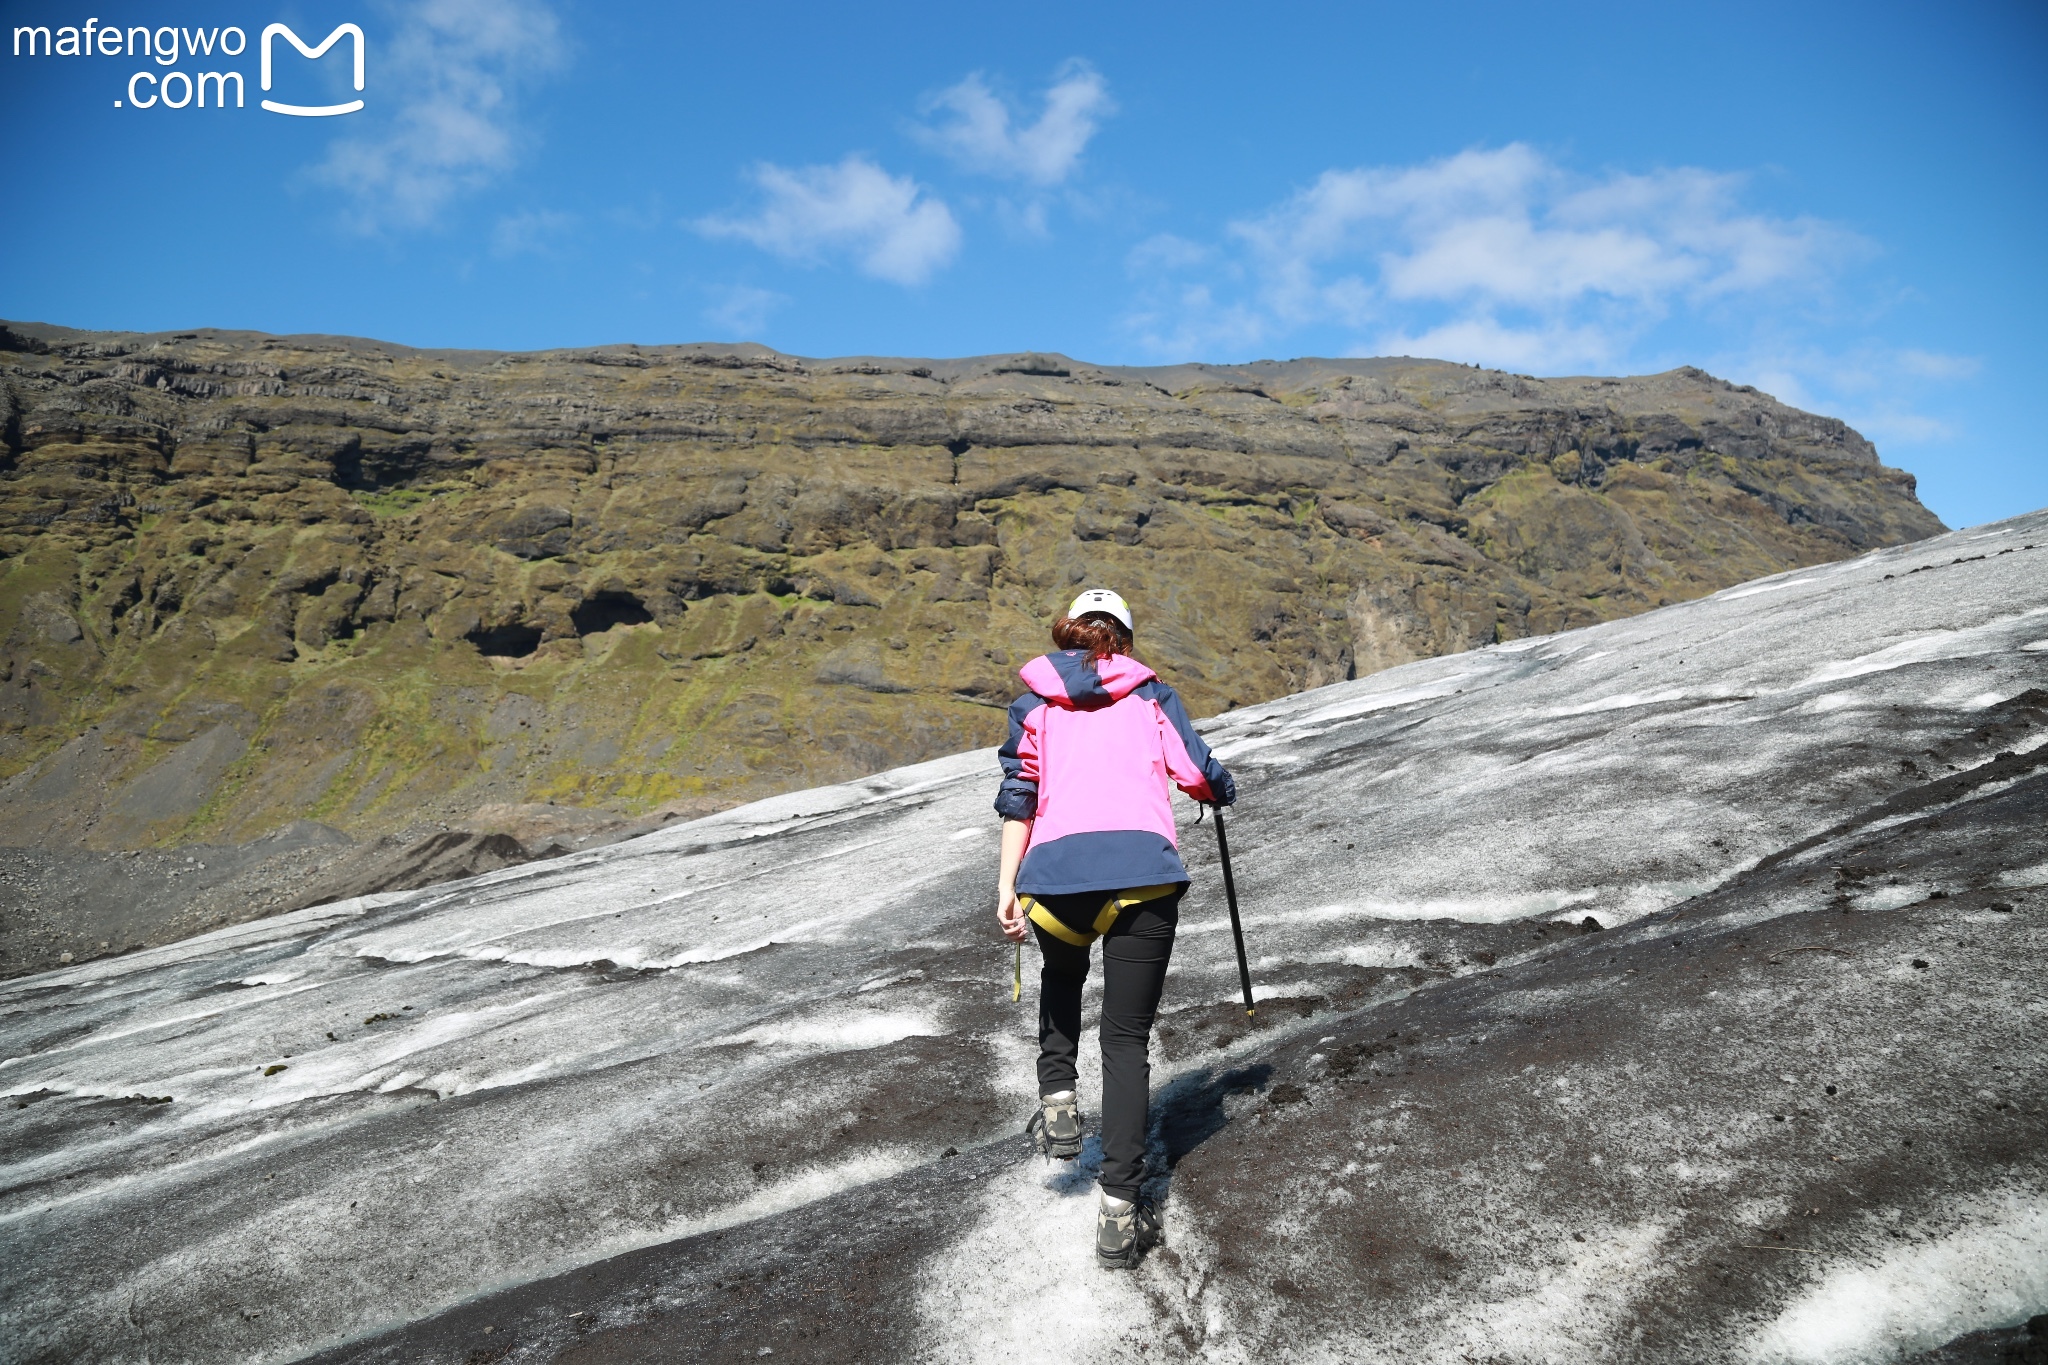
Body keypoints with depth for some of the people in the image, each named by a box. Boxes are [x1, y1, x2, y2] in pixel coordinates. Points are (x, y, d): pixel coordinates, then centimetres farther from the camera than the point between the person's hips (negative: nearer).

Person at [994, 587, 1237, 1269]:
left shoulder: (1035, 702, 18)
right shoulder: (1149, 693, 16)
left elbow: (1018, 797, 10)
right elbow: (1198, 772, 10)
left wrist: (1007, 885, 8)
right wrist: (1221, 792, 33)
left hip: (1056, 870, 1)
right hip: (1143, 868, -1)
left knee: (1060, 980, 34)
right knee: (1127, 1037, 6)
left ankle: (1058, 1099, 17)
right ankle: (1120, 1210, 2)